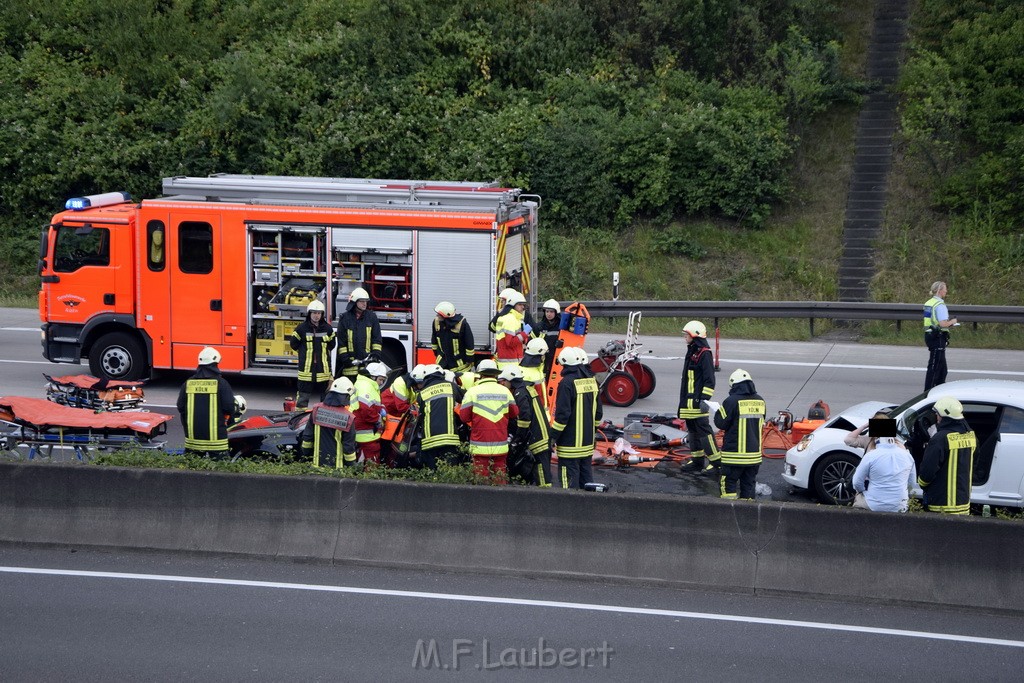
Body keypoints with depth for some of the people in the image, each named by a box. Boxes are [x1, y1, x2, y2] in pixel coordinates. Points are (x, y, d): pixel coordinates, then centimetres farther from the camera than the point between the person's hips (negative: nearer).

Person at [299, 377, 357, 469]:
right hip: (337, 466, -4)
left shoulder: (316, 410, -3)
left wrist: (306, 454, 19)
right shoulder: (348, 418, -15)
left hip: (317, 463, 4)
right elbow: (349, 445, -10)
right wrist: (351, 465, 2)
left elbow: (307, 437, 4)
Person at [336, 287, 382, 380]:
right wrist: (344, 358, -4)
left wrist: (376, 353, -3)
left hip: (368, 363, 1)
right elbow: (341, 341, 3)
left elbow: (377, 339, 9)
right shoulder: (345, 318, 4)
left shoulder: (372, 317, 9)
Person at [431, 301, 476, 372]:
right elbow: (434, 340, 10)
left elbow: (469, 343, -15)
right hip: (443, 361, 4)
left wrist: (470, 360, -10)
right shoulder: (436, 321, -8)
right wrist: (437, 353, 18)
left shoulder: (462, 323, -23)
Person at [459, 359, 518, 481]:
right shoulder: (505, 391, 2)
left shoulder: (472, 392, -6)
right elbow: (514, 413, 11)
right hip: (501, 447, 3)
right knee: (500, 479, 10)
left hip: (480, 447, -3)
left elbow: (464, 417, -5)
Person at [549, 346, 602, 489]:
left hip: (570, 442, -8)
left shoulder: (567, 382, -16)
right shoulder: (592, 380, 9)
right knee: (586, 475, 16)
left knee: (569, 477, -3)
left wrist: (553, 436, -12)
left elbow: (562, 413, -19)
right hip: (588, 441, 8)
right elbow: (598, 411, 15)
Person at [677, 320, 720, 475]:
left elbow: (709, 379, -18)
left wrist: (705, 398, -23)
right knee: (692, 430, 13)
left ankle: (715, 461, -6)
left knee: (703, 430, -10)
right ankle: (697, 461, 21)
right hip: (688, 401, 10)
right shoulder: (691, 352, 17)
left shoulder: (704, 354, -14)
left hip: (698, 401, -10)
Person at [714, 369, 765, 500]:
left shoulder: (731, 401, -15)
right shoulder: (760, 401, 3)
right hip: (754, 453, 5)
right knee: (749, 484, 13)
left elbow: (721, 423, -8)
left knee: (729, 484, 1)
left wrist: (717, 413, 11)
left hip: (735, 454, -5)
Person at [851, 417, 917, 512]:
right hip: (899, 507, 3)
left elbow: (857, 483, -7)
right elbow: (911, 484, 9)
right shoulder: (907, 456, -1)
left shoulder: (870, 456, -15)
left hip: (875, 507, -3)